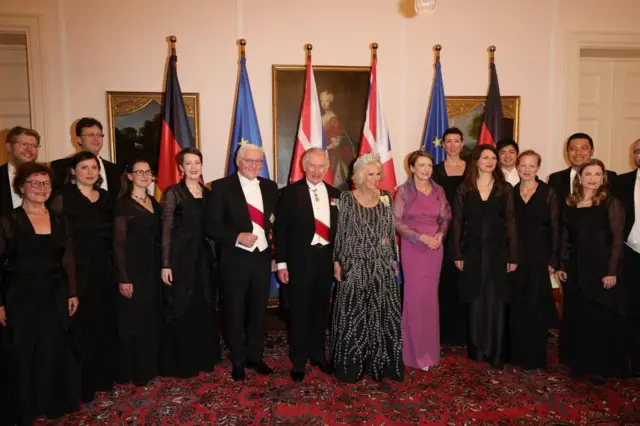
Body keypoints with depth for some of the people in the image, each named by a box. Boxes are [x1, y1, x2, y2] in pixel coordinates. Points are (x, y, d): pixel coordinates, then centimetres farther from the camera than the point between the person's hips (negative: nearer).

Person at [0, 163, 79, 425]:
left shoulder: (60, 221, 5)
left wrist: (72, 293, 5)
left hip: (54, 297, 3)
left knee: (54, 351, 9)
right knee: (21, 355, 7)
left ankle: (52, 403, 27)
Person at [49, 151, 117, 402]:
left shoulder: (106, 197, 9)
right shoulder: (63, 198, -7)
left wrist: (113, 264, 8)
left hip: (103, 270, 5)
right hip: (76, 270, -5)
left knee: (105, 324, 12)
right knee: (80, 326, 3)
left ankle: (103, 376, 29)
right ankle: (81, 384, 18)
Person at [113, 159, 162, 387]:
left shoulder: (155, 203, 10)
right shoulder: (123, 205, -9)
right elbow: (119, 244, -13)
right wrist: (123, 279, -17)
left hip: (153, 268, 7)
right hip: (133, 270, -6)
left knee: (152, 320, 14)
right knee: (132, 321, 3)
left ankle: (149, 366, 28)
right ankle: (132, 371, 17)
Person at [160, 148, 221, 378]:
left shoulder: (207, 193, 9)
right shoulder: (173, 193, -6)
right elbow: (166, 230, -10)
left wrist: (215, 257, 6)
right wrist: (165, 265, -14)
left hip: (203, 257, 5)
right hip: (180, 258, -5)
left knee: (204, 310, 13)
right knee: (180, 311, 3)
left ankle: (203, 358, 29)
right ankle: (180, 363, 19)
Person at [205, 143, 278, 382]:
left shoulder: (270, 187, 7)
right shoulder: (221, 186, -6)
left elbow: (277, 222, 11)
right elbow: (211, 225, -10)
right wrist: (237, 237, -22)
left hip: (262, 258, 4)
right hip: (235, 260, -4)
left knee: (258, 311, 15)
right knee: (235, 313, 10)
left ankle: (255, 357, 32)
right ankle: (238, 361, 28)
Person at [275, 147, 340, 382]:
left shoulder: (335, 194, 7)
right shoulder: (290, 192, -4)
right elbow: (281, 229, -5)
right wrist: (281, 262, -9)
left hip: (326, 257, 4)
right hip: (300, 258, -4)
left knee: (321, 308, 15)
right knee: (300, 310, 6)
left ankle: (318, 354, 34)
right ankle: (298, 361, 22)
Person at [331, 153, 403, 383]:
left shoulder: (386, 198, 6)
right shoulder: (347, 199, -4)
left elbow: (391, 232, 10)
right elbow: (340, 232, -2)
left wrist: (394, 260, 9)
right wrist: (337, 262, -5)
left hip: (382, 267, 3)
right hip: (355, 266, -3)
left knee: (384, 315, 6)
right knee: (352, 317, 3)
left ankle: (381, 363, 22)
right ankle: (350, 366, 18)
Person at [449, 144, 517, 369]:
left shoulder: (505, 189, 3)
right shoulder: (464, 189, 3)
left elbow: (511, 223, 0)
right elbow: (457, 222, 2)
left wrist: (513, 256, -5)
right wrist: (457, 254, -3)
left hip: (497, 252, 0)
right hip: (472, 252, 0)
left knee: (497, 303, 3)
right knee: (475, 303, 9)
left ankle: (497, 353, 15)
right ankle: (476, 350, 22)